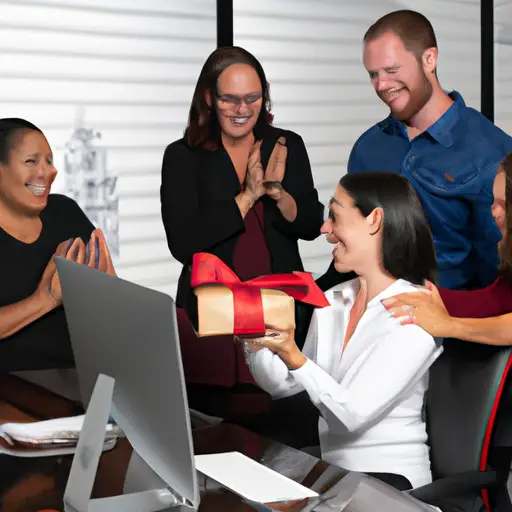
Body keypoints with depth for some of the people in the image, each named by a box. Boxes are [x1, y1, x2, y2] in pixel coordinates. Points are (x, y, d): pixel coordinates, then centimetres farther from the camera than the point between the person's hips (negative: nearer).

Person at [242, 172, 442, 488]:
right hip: (331, 473, 6)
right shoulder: (332, 302, 6)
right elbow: (282, 386, 10)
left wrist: (293, 357, -31)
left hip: (389, 484, -6)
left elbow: (353, 415, -20)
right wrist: (254, 341, -6)